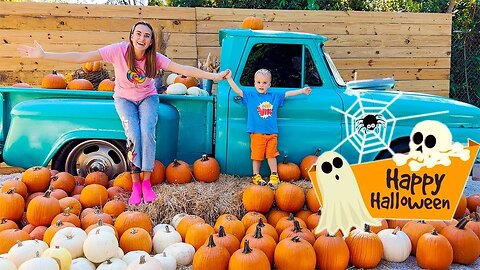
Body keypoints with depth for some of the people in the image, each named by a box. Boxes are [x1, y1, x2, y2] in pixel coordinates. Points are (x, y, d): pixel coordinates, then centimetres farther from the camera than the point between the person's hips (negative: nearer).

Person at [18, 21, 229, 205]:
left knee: (147, 132, -25)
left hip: (148, 98, 1)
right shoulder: (118, 51, -22)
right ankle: (135, 185, -12)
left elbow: (183, 69, -23)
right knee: (133, 135, -24)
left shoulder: (154, 58, -18)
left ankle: (146, 182, -13)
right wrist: (43, 55, -29)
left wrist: (214, 76, -31)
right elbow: (81, 57, -24)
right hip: (124, 98, -1)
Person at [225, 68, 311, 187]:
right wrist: (229, 78, -13)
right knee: (257, 156, 5)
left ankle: (274, 176, 18)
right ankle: (256, 176, 17)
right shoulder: (250, 96, 2)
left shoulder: (275, 96, 10)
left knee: (272, 155, 9)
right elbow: (237, 91, -4)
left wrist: (302, 90, 20)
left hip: (272, 133, 2)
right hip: (257, 133, -2)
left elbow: (288, 93, 16)